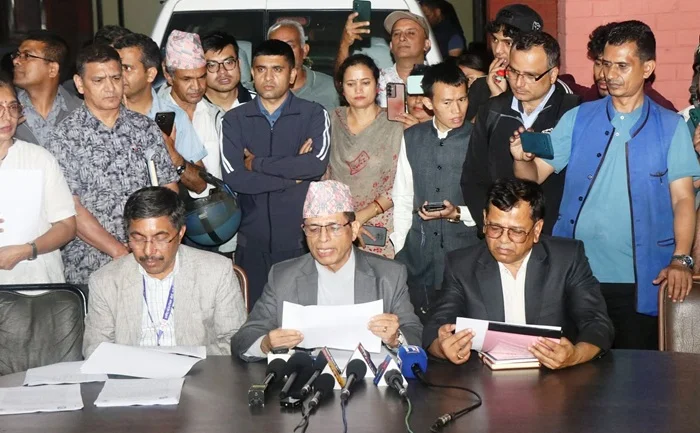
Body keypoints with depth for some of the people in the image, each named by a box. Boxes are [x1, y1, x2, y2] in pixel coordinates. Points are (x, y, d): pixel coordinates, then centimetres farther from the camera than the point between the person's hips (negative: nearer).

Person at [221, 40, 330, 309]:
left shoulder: (314, 115, 2)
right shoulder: (235, 120, 6)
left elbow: (317, 164, -15)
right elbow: (233, 177, -7)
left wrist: (257, 163, -8)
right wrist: (294, 174, -9)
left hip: (300, 239, -1)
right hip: (253, 241, 1)